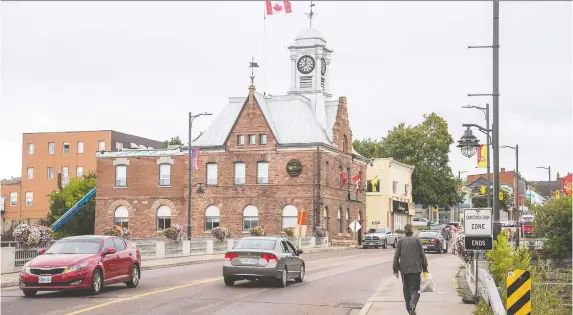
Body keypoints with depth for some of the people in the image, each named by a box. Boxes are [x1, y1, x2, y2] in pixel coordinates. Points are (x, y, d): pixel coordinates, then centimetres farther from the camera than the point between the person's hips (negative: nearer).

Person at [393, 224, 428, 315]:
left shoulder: (400, 241, 2)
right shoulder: (417, 240, 0)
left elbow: (396, 257, 1)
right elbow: (422, 255, 2)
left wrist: (395, 269, 7)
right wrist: (425, 268, 10)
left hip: (404, 270, 1)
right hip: (415, 269, -1)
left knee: (406, 290, 14)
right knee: (415, 289, 0)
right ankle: (413, 304, -26)